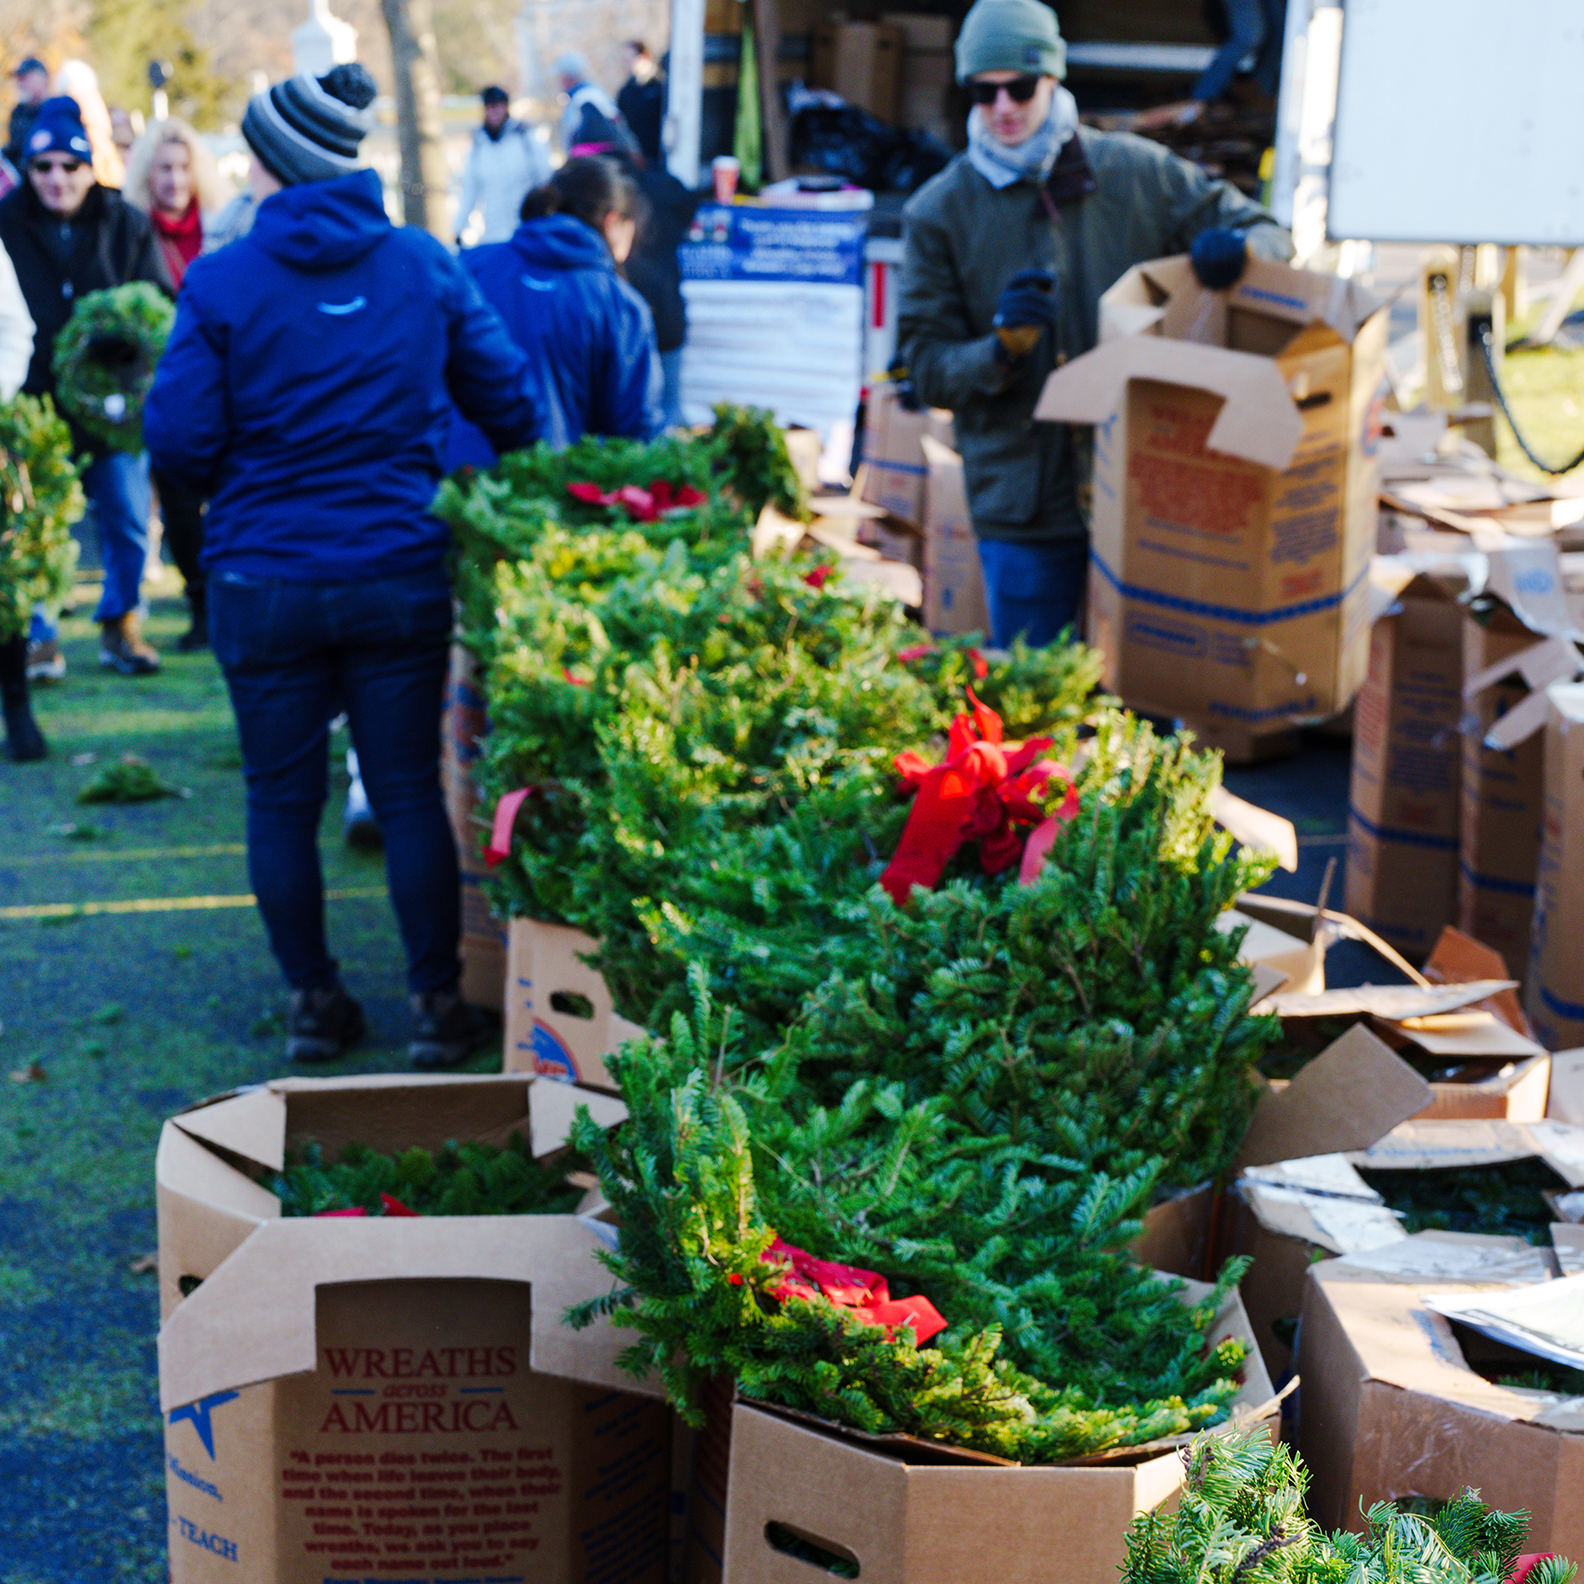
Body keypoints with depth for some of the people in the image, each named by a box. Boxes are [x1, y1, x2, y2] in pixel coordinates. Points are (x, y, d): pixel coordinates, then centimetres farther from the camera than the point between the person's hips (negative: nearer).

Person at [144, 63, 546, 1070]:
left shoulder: (222, 281, -8)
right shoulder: (426, 267, -2)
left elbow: (180, 438, -9)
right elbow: (509, 403, 3)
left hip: (264, 583, -1)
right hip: (400, 573, 1)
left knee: (283, 799, 12)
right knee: (410, 792, 9)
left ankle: (314, 1003, 21)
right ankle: (438, 1006, 14)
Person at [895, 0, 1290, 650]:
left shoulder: (1135, 171, 3)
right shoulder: (939, 211, 1)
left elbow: (1266, 233, 10)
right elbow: (929, 369, -1)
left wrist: (1237, 246, -14)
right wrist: (1001, 349, -21)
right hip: (1022, 495, -1)